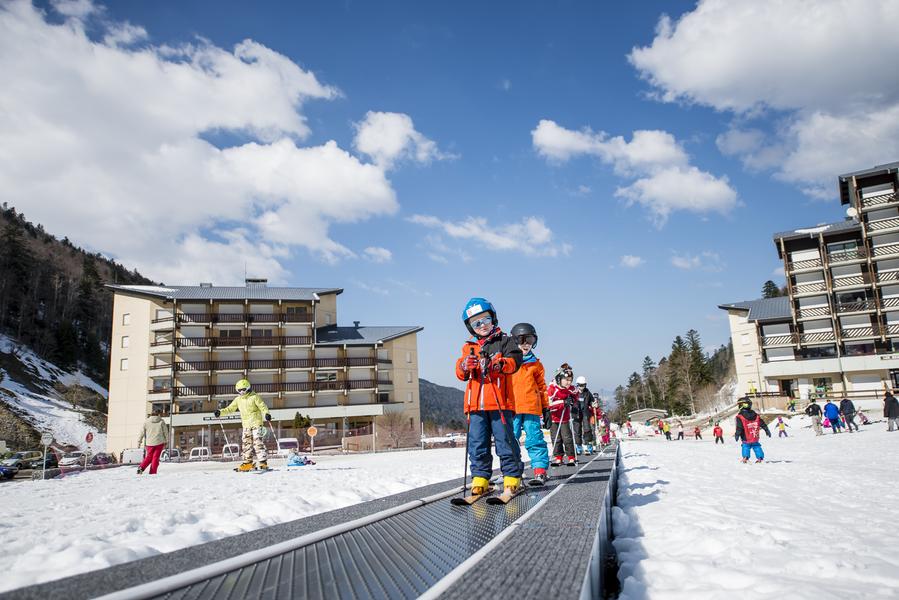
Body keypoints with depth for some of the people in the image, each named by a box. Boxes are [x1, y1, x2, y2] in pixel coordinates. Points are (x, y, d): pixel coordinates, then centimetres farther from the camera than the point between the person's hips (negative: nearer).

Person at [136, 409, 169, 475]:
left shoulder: (146, 421, 1)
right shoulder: (161, 422, -1)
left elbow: (142, 432, 2)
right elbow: (165, 432, 4)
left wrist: (139, 442, 9)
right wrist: (166, 441, 15)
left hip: (150, 443, 2)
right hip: (159, 442, -2)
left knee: (149, 457, 17)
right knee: (155, 457, 5)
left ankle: (141, 467, -3)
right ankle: (152, 472, 1)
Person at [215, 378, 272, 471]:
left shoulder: (254, 397, -7)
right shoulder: (238, 399, 10)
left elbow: (263, 406, -13)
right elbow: (230, 409, 13)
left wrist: (267, 414, -31)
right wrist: (220, 412, -1)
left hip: (256, 423, -6)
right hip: (246, 425, 6)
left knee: (258, 443, -11)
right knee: (247, 444, 6)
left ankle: (263, 463, -11)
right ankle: (247, 463, 12)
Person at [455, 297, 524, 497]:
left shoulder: (505, 341, 7)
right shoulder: (468, 347, 17)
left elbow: (515, 360, -7)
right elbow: (460, 373, 9)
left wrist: (500, 364, -26)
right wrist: (465, 366, -14)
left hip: (500, 402, -4)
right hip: (476, 404, 4)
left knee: (505, 441, -1)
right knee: (477, 444, 5)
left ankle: (512, 477, 9)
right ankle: (480, 478, 14)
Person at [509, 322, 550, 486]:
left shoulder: (536, 364, 12)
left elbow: (542, 386, 17)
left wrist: (546, 407, 13)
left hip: (531, 408, 0)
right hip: (511, 408, 0)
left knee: (535, 439, -1)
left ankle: (540, 469, 4)